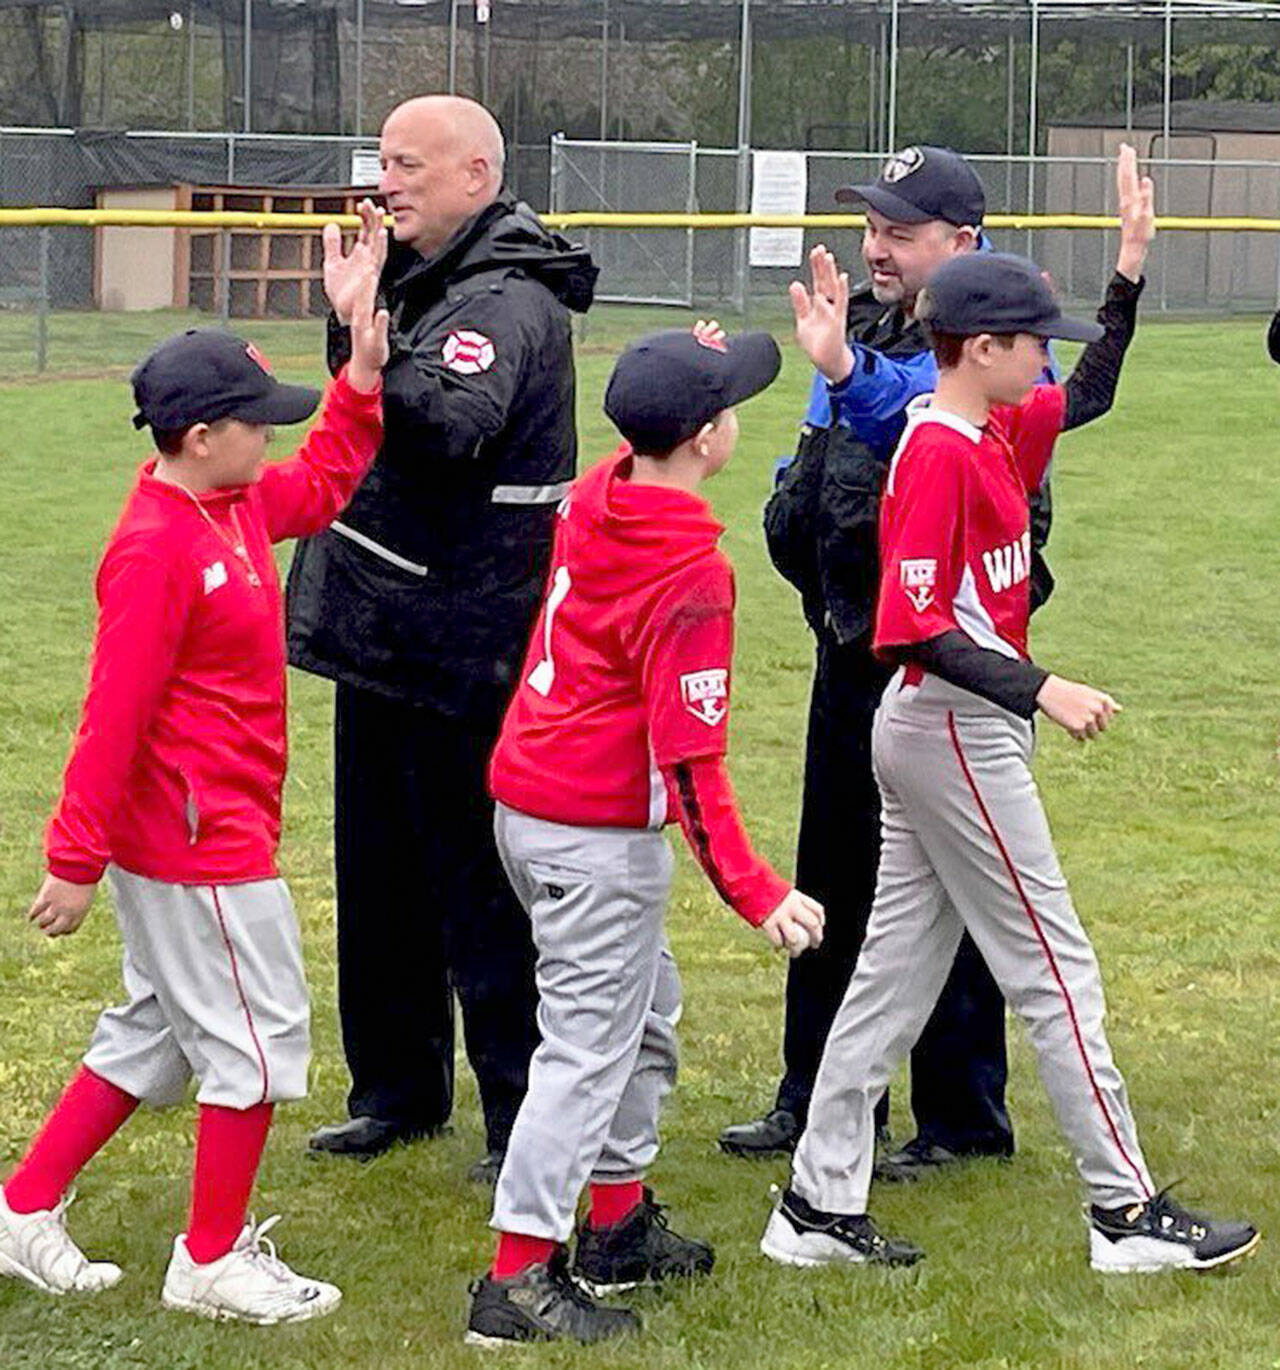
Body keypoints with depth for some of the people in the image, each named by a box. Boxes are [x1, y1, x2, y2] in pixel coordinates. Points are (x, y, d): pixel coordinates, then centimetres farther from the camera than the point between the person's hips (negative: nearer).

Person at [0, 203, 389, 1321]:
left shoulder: (236, 507, 6)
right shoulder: (157, 548, -22)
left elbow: (326, 481, 23)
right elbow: (114, 713, -22)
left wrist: (365, 354, 11)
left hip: (183, 835, 10)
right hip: (199, 839, -10)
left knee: (161, 1033, 18)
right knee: (260, 1037, 0)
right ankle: (213, 1262, 11)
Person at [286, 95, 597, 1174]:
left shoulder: (507, 302, -16)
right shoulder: (426, 284, 14)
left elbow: (449, 424, -36)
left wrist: (365, 341, -45)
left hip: (461, 649, -10)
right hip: (384, 633, 10)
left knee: (480, 883, -6)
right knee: (380, 874, 17)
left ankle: (527, 1117, 1)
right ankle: (398, 1088, 29)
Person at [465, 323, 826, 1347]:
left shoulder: (594, 498, -1)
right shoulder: (691, 573, -24)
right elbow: (690, 760, -27)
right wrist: (756, 893, -28)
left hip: (527, 800, 10)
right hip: (601, 832, -10)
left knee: (645, 1014, 25)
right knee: (588, 1049, -4)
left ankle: (620, 1226, 36)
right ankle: (518, 1282, -3)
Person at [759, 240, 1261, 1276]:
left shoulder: (997, 432, 9)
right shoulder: (939, 454, -19)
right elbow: (917, 628, -24)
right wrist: (1039, 690, -27)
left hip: (950, 729, 10)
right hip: (955, 733, -10)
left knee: (898, 970, 11)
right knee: (1054, 968, -3)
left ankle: (821, 1208, 13)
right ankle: (1126, 1210, 3)